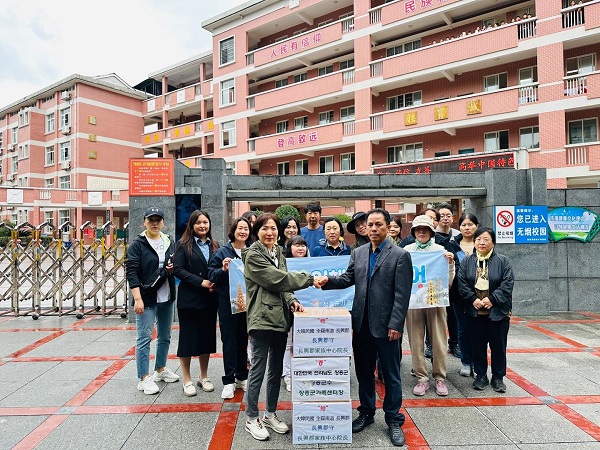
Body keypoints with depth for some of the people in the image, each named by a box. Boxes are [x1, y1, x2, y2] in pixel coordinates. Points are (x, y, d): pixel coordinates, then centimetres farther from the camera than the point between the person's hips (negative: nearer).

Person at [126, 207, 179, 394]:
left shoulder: (170, 243, 9)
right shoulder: (137, 244, -6)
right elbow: (132, 272, -12)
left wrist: (173, 269, -4)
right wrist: (137, 299, -19)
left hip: (167, 297, 6)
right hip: (146, 298, -6)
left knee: (165, 336, 16)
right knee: (144, 338, 0)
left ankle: (160, 369, 33)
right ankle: (144, 378, 10)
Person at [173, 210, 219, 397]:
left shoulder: (214, 246, 9)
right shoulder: (183, 245, -3)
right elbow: (178, 270, -12)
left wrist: (215, 283, -8)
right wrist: (201, 282, -17)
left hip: (209, 299, 4)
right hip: (189, 299, -4)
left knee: (207, 337, 11)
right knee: (188, 337, 5)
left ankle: (204, 377, 26)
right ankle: (187, 380, 19)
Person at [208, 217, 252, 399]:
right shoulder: (222, 252, -2)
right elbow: (211, 275, -3)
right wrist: (223, 270, -20)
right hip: (227, 302, -3)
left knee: (243, 339, 12)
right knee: (229, 340, 2)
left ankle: (242, 377, 26)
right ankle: (229, 381, 13)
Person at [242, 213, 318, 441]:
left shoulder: (278, 253, 13)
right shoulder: (253, 255, -11)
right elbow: (277, 279, -18)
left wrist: (291, 300, -2)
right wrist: (309, 279, -12)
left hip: (280, 318, 8)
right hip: (262, 319, -7)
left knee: (276, 369, 15)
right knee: (258, 370, 2)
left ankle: (270, 414, 30)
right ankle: (251, 418, 19)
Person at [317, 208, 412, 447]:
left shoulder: (400, 255, -8)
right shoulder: (358, 253, 8)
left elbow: (402, 294, -11)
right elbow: (348, 278, 9)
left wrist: (395, 325, -16)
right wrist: (328, 280, -10)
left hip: (386, 325, -4)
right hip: (361, 324, 5)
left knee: (391, 374, 9)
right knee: (363, 372, 16)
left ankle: (394, 420, 26)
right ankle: (366, 413, 34)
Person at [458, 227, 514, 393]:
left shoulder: (502, 261, -2)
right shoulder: (467, 261, 3)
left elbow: (507, 284, -7)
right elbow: (462, 283, 0)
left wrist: (492, 299, -15)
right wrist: (473, 299, -13)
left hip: (498, 312, -1)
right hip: (475, 312, 2)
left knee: (498, 345, 9)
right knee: (478, 345, 9)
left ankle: (498, 377, 24)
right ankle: (481, 375, 25)